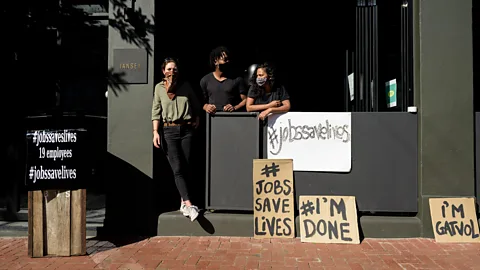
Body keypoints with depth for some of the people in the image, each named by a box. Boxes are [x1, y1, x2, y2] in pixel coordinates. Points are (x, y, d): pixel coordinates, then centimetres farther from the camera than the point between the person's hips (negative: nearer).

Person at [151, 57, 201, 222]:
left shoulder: (186, 86, 11)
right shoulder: (159, 88, 8)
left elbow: (196, 105, 20)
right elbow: (156, 111, 4)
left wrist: (197, 120, 7)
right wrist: (155, 132, -5)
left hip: (186, 129, 2)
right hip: (169, 130, -2)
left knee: (185, 168, 2)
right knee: (177, 169, -12)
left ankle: (183, 203, 13)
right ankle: (189, 205, -16)